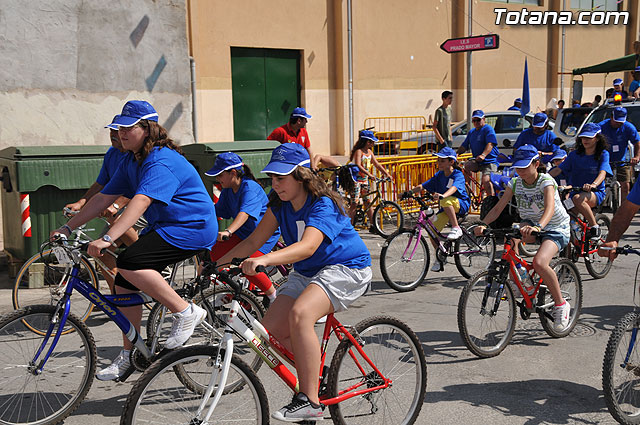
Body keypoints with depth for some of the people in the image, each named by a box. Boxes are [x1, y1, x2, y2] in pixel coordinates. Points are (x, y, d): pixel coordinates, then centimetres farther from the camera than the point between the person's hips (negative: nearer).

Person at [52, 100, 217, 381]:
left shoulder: (162, 161, -21)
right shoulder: (131, 161, 9)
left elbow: (141, 202, -34)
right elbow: (104, 197, 10)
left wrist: (108, 239, -43)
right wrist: (68, 228, 5)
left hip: (193, 228, -9)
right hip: (163, 228, 9)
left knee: (130, 265, -27)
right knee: (124, 285, 3)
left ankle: (186, 313, -14)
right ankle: (128, 357, 17)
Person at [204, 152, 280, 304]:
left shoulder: (250, 188, -25)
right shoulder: (227, 191, 1)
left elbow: (245, 213, -41)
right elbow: (218, 210, 14)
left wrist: (227, 232, -54)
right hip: (243, 232, 8)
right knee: (216, 252, -10)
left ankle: (274, 296, -4)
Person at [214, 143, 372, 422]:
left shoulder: (323, 205, -23)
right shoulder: (280, 204, 0)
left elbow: (308, 246, -40)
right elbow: (254, 240, 2)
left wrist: (265, 260, -53)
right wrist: (218, 263, -8)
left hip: (345, 270, -8)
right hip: (305, 273, 8)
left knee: (299, 313, -34)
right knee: (270, 330, -10)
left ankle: (309, 401, -25)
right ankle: (314, 367, 16)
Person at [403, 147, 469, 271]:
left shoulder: (458, 175, -13)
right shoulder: (439, 175, 6)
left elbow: (454, 188, -35)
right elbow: (423, 186, 1)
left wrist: (442, 196, -54)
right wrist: (409, 192, -15)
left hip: (461, 205, -6)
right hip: (446, 209, 6)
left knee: (445, 201, -39)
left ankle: (456, 228, -24)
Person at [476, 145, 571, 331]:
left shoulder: (546, 181, -19)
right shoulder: (515, 183, -5)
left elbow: (550, 207, -37)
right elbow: (499, 207, -14)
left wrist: (538, 226, -57)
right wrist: (483, 224, -33)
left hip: (556, 229, -6)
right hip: (530, 225, 6)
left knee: (539, 263, -31)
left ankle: (561, 304, -8)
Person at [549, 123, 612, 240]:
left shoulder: (603, 154, -1)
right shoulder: (575, 155, 6)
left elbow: (602, 173, -18)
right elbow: (557, 170, 0)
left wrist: (593, 185, -40)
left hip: (596, 193, -3)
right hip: (575, 191, 4)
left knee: (578, 198, -36)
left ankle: (595, 227, -21)